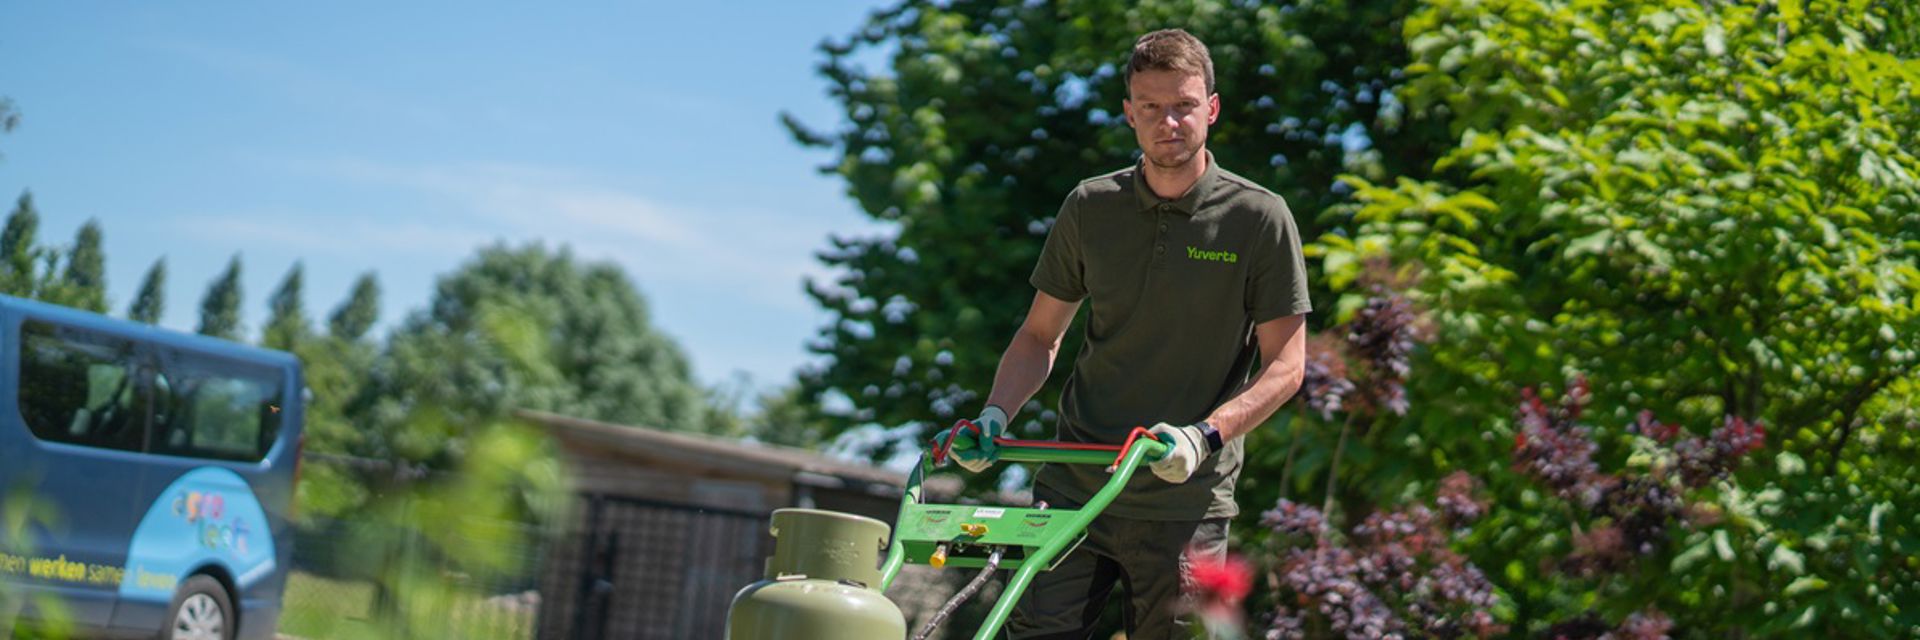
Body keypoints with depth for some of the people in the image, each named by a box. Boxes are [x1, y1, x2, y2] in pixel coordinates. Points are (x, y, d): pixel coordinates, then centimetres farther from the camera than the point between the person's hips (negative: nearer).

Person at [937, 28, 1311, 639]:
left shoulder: (1260, 219, -3)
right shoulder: (1090, 208, 6)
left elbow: (1285, 365, -4)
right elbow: (1041, 334, 15)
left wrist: (1203, 436, -19)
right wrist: (995, 415, -2)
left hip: (1184, 503, -3)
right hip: (1074, 486, 3)